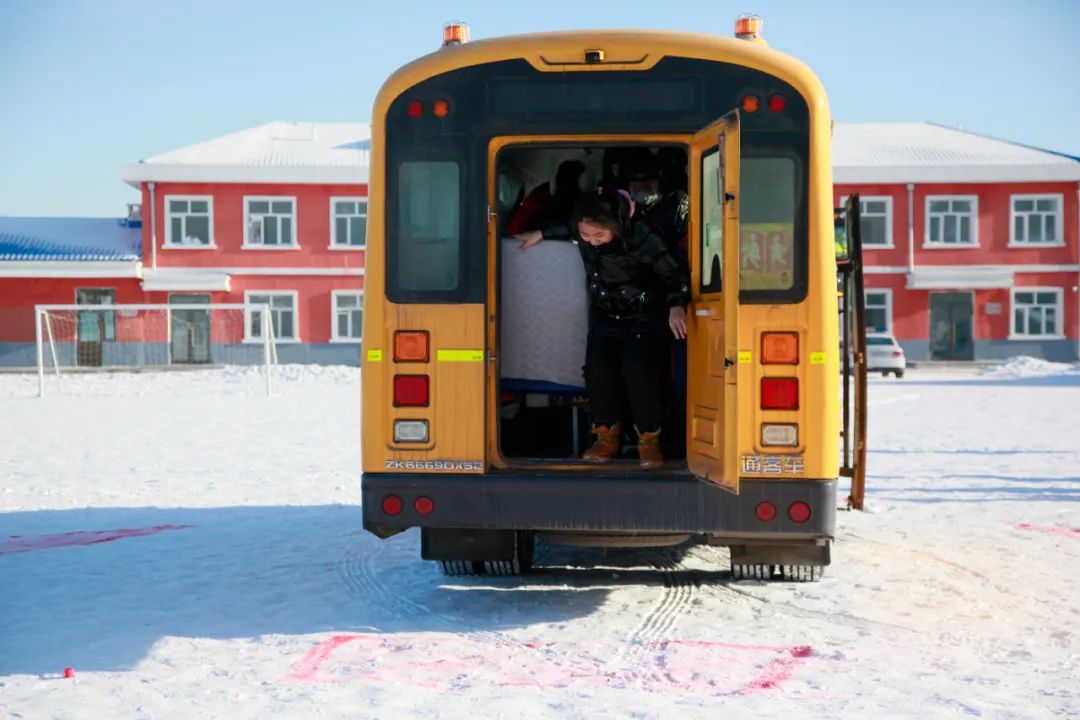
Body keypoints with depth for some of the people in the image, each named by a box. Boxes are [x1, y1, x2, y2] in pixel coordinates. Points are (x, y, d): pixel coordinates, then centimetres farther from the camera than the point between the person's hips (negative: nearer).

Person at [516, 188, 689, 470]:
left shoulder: (641, 238, -28)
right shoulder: (582, 229, -13)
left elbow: (673, 275, -24)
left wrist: (676, 306, -41)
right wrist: (539, 234, 14)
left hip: (645, 317, -4)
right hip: (605, 316, 5)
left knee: (637, 370, -25)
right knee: (598, 369, -17)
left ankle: (649, 439, -5)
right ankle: (607, 436, 3)